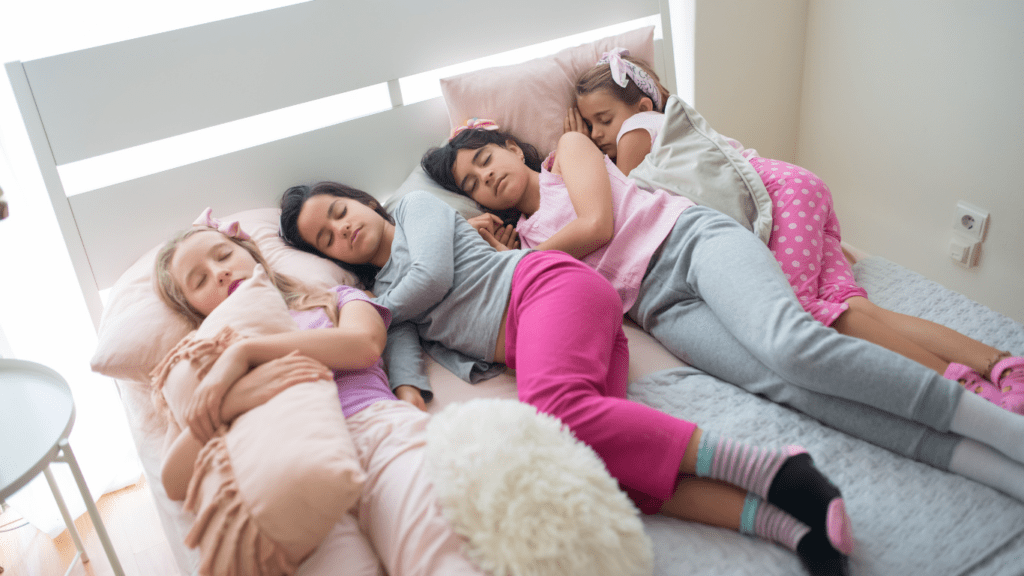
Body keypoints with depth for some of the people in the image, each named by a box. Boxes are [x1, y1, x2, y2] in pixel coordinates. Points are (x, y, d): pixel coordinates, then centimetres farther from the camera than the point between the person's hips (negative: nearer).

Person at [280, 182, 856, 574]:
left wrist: (372, 308, 16)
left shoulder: (416, 205, 16)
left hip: (544, 284, -5)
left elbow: (433, 277, -1)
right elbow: (401, 343, 11)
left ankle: (767, 469, -36)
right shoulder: (385, 296, 30)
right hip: (529, 347, 5)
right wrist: (409, 391, -12)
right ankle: (783, 522, -35)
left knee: (553, 408, -37)